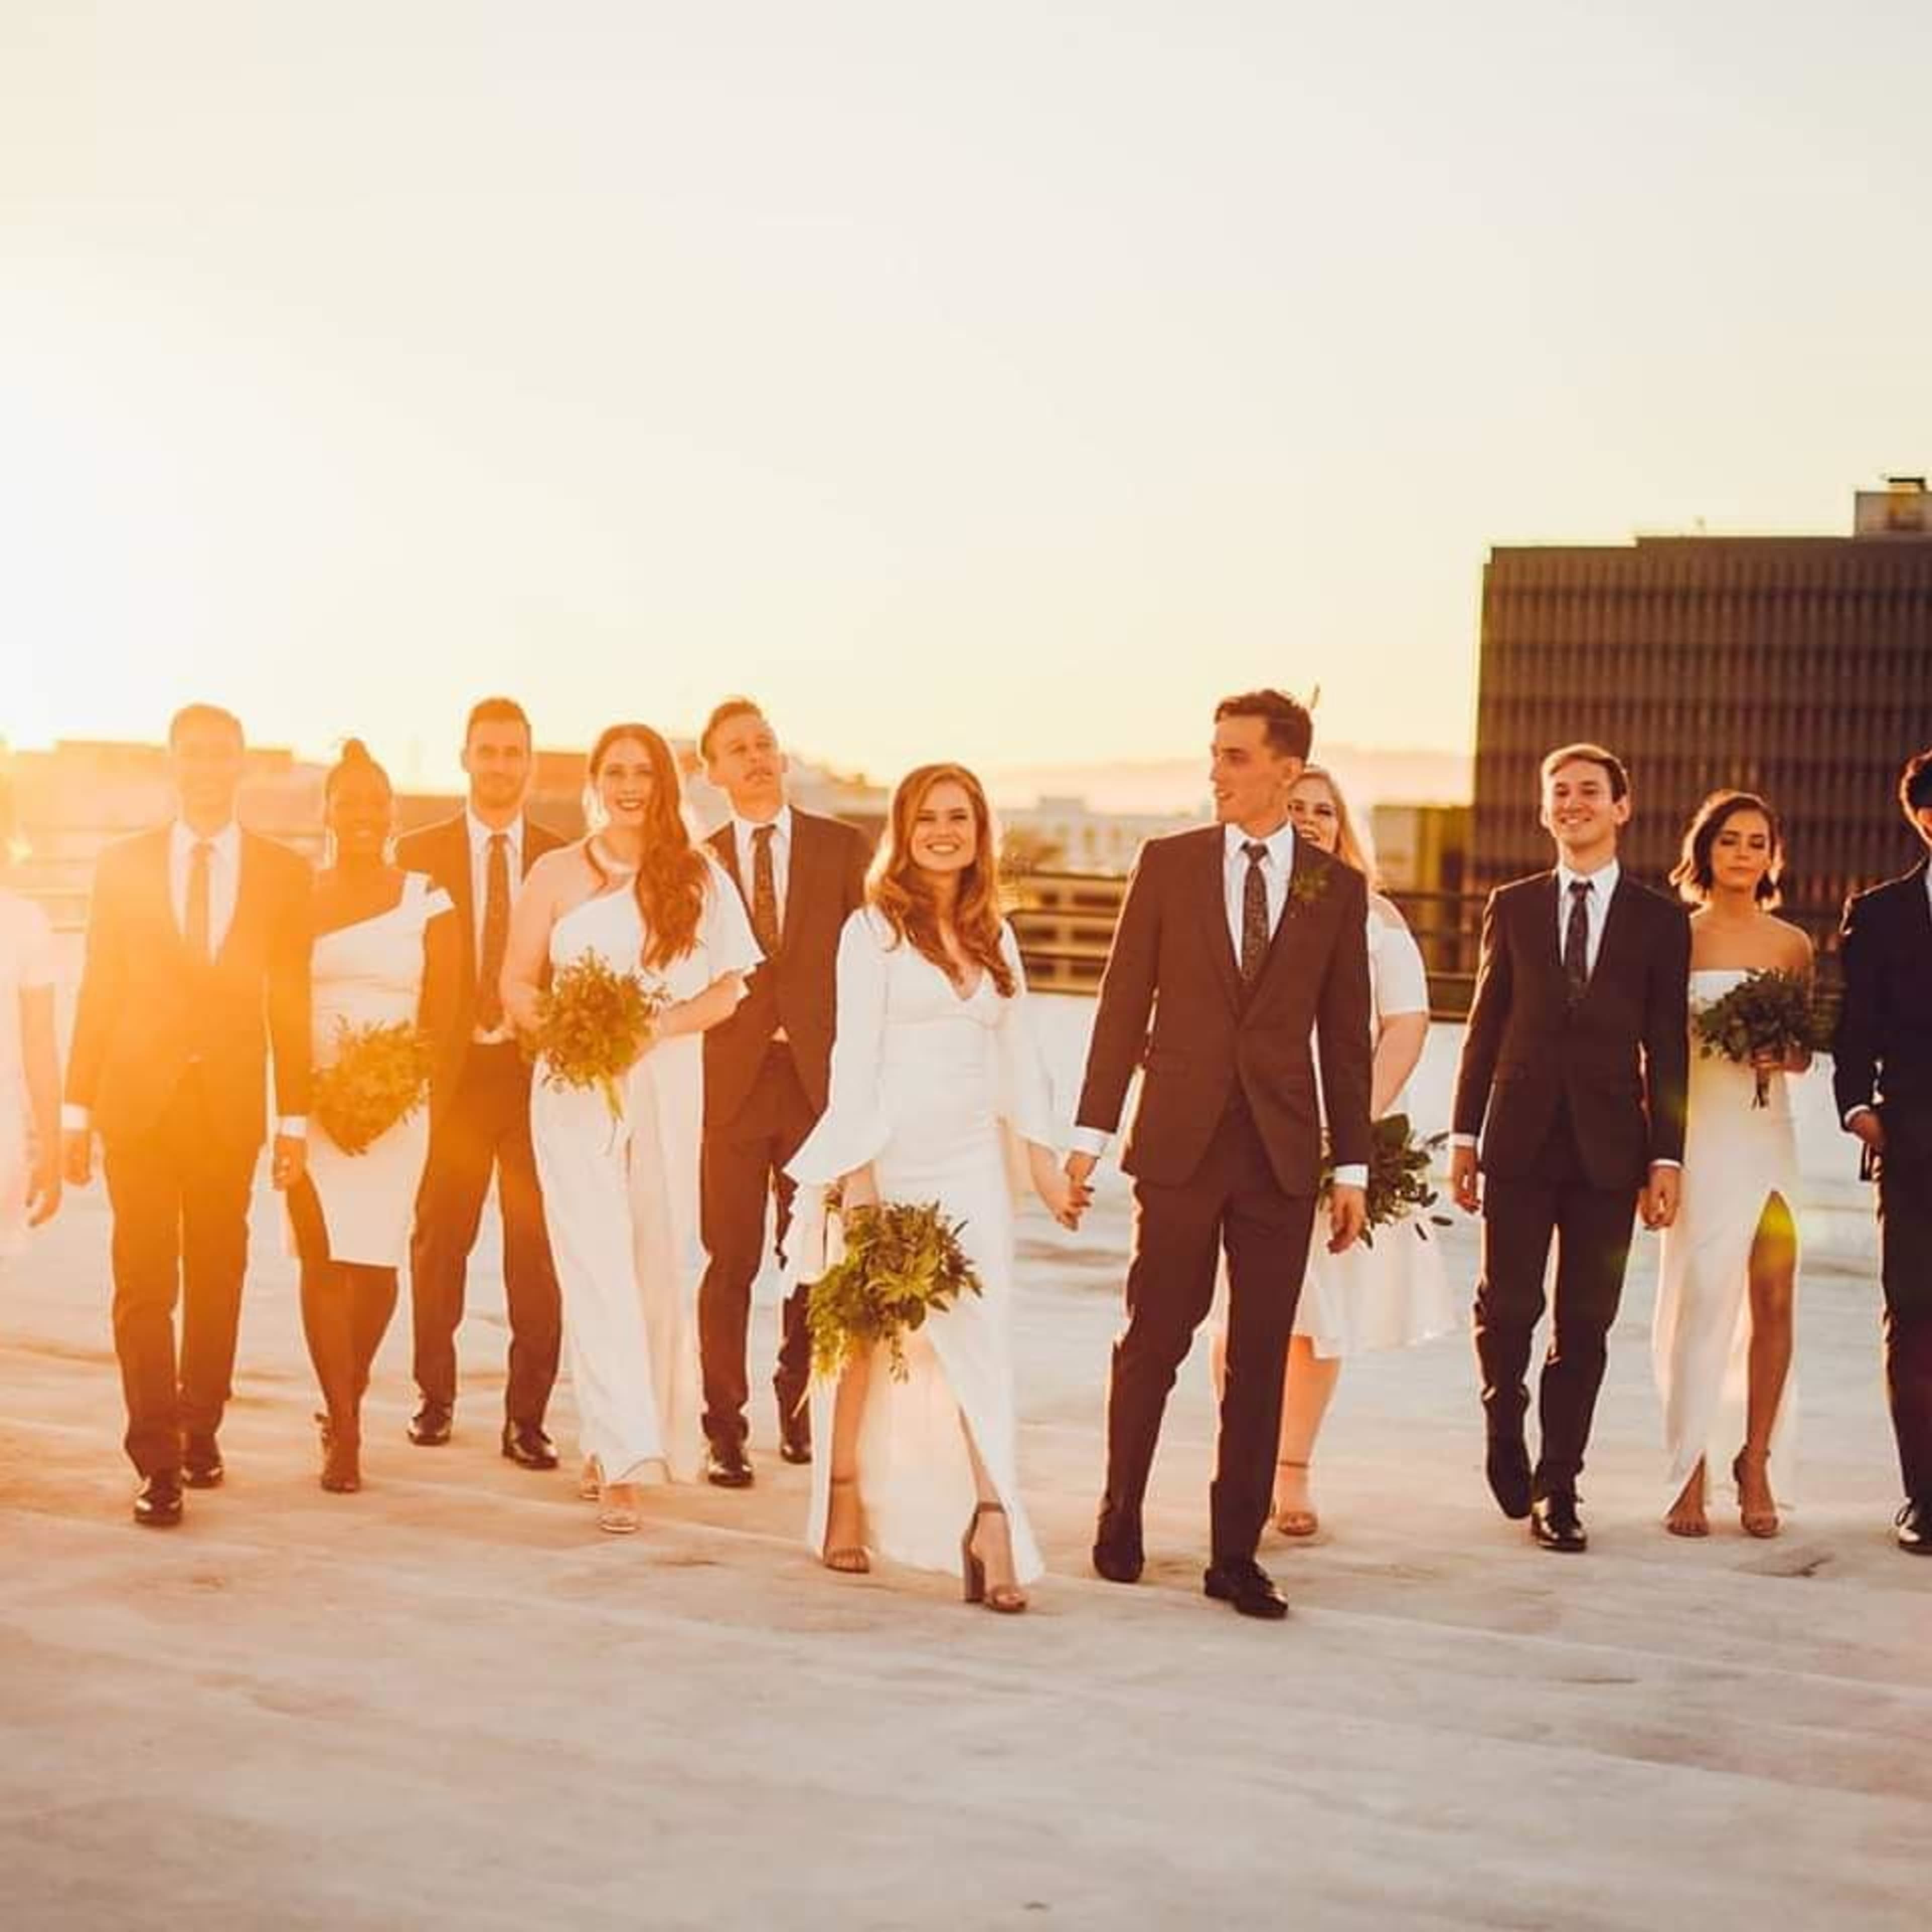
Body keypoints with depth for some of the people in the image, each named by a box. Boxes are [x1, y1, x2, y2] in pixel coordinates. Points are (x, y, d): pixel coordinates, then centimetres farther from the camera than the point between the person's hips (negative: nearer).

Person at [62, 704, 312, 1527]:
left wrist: (294, 1120, 0)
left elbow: (292, 1004, 3)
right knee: (144, 1284, -6)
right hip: (139, 1101, -1)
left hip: (230, 1104, 1)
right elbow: (98, 994, 5)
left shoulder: (284, 872, 4)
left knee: (217, 1282, 10)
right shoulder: (123, 865, 5)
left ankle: (200, 1430, 26)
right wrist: (76, 1112, 2)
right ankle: (158, 1462, -4)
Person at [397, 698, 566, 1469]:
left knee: (537, 1246, -1)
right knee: (439, 1241, 7)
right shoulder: (419, 852, 5)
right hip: (450, 1073, 0)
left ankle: (527, 1416, 6)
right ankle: (435, 1396, 23)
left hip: (537, 1071, 0)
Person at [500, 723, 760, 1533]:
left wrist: (663, 1024, -14)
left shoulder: (698, 876, 5)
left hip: (668, 1083, 1)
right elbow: (516, 984, 5)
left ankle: (644, 1436, 24)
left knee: (662, 1263, 6)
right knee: (596, 1266, -9)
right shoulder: (557, 873, 5)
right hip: (575, 1084, -1)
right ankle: (622, 1460, -12)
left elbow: (727, 989, 3)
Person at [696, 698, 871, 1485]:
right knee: (730, 1262, -2)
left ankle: (801, 1412, 21)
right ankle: (724, 1429, 4)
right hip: (731, 1082, 0)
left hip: (821, 1077, 0)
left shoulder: (845, 849, 7)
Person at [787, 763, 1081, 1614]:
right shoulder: (874, 928, -2)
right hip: (888, 1153, -4)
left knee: (982, 1337, -8)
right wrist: (856, 1174, -13)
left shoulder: (995, 937, 13)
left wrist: (1045, 1162, 10)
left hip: (972, 1161, 4)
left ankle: (992, 1528, -14)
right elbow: (855, 1054, -7)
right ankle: (846, 1502, 24)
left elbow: (1017, 1057, 15)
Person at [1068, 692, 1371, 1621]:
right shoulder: (1168, 863, 3)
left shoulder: (1337, 888, 5)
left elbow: (1346, 1036, 7)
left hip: (1283, 1151, 1)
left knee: (1261, 1358, 3)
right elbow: (1123, 1003, 4)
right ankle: (1120, 1517, 23)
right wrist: (1091, 1130, -1)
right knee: (1153, 1339, 5)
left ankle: (1236, 1552, 11)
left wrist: (1353, 1167, 5)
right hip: (1180, 1140, -1)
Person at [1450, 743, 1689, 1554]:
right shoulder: (1513, 906, 9)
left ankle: (1558, 1487, 12)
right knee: (1506, 1307, -3)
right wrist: (1465, 1134, 3)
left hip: (1607, 1150, 0)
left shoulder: (1660, 920, 6)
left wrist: (1665, 1159, -1)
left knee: (1585, 1324, 2)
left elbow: (1667, 1050, 4)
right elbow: (1486, 1025, 9)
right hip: (1520, 1139, 0)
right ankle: (1506, 1427, 26)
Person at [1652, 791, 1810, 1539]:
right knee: (1699, 1301, -6)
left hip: (1766, 1134, 3)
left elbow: (1807, 1049, 16)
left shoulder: (1792, 945, 10)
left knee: (1774, 1301, -3)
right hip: (1698, 1133, -3)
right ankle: (1690, 1474, 4)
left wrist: (1786, 1057, -7)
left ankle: (1757, 1464, 11)